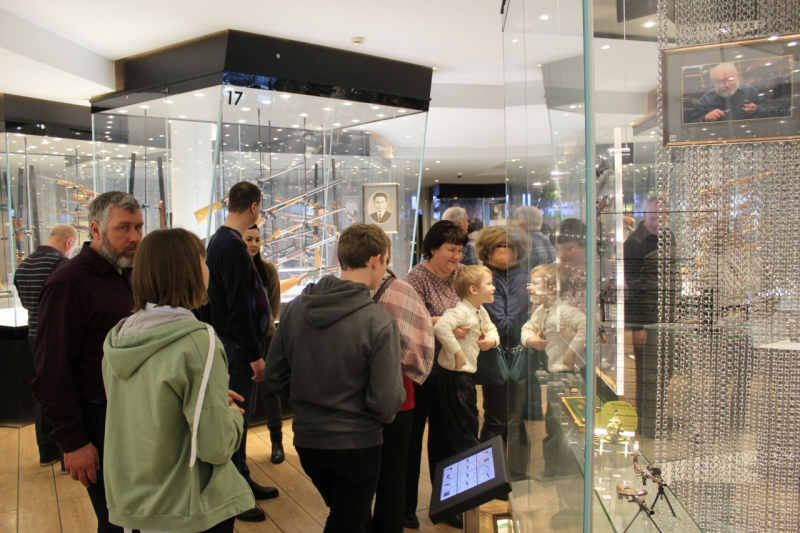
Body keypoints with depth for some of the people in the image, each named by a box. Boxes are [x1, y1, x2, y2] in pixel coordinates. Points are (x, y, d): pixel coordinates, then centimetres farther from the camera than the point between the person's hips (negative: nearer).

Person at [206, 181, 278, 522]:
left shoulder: (221, 240, 12)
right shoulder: (232, 246, -19)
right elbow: (238, 306, -23)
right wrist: (254, 355, -20)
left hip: (234, 343, 10)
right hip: (238, 347, -10)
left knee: (240, 414, 18)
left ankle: (242, 480, 31)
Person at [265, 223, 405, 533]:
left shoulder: (294, 308, -7)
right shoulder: (379, 322, -22)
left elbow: (275, 378, 0)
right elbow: (386, 402, -22)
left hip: (306, 438, 5)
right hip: (356, 444, -5)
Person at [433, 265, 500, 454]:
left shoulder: (481, 312, 9)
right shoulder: (462, 312, -22)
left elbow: (492, 330, 22)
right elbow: (440, 327, -37)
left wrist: (492, 340, -1)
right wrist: (457, 351, -31)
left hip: (467, 373, 10)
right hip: (454, 375, -10)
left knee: (470, 423, 20)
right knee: (464, 427, -1)